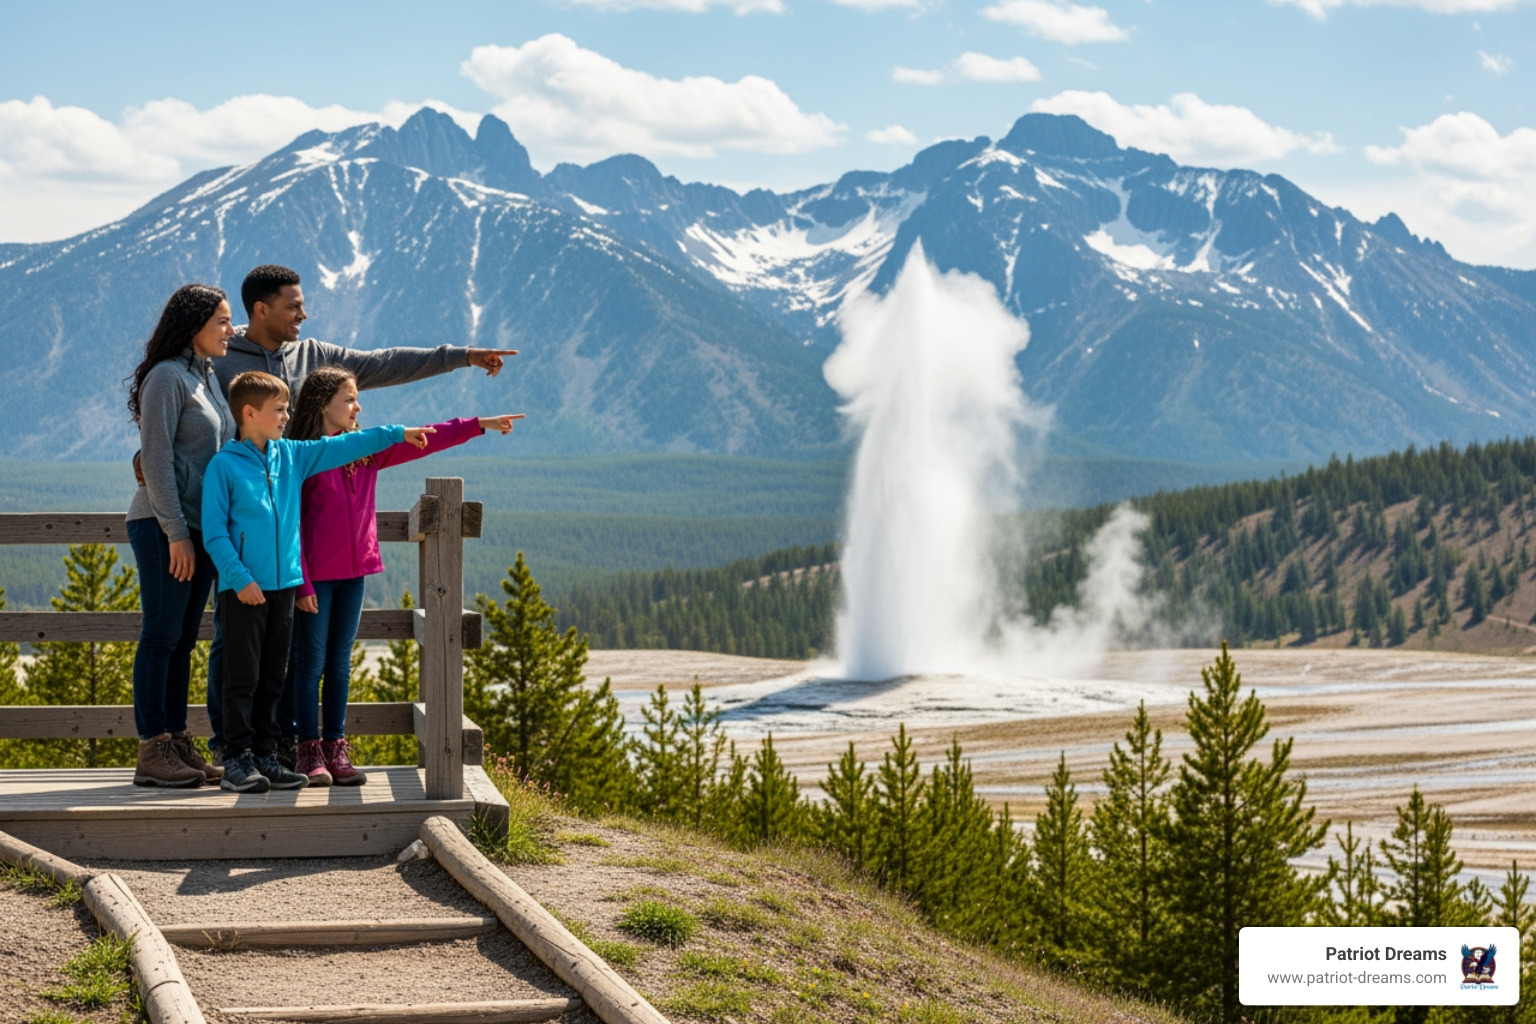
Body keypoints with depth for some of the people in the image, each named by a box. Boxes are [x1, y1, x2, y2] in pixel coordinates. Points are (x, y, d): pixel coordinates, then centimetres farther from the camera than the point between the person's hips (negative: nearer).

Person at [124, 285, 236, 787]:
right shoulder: (167, 377, -9)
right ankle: (152, 754, -4)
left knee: (183, 640, 9)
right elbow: (156, 458, -14)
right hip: (163, 525, -8)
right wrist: (176, 533, -17)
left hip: (201, 526, 8)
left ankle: (177, 745, 12)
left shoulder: (209, 378, 17)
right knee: (161, 637, -6)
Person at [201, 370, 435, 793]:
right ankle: (237, 759, 2)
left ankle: (265, 755, 15)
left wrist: (397, 434, 10)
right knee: (242, 676, -3)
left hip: (284, 584, 6)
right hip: (243, 588, -6)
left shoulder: (292, 456, 11)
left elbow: (343, 447, 14)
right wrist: (239, 579, -15)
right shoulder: (224, 465, -6)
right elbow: (214, 531, -8)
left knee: (273, 677, 9)